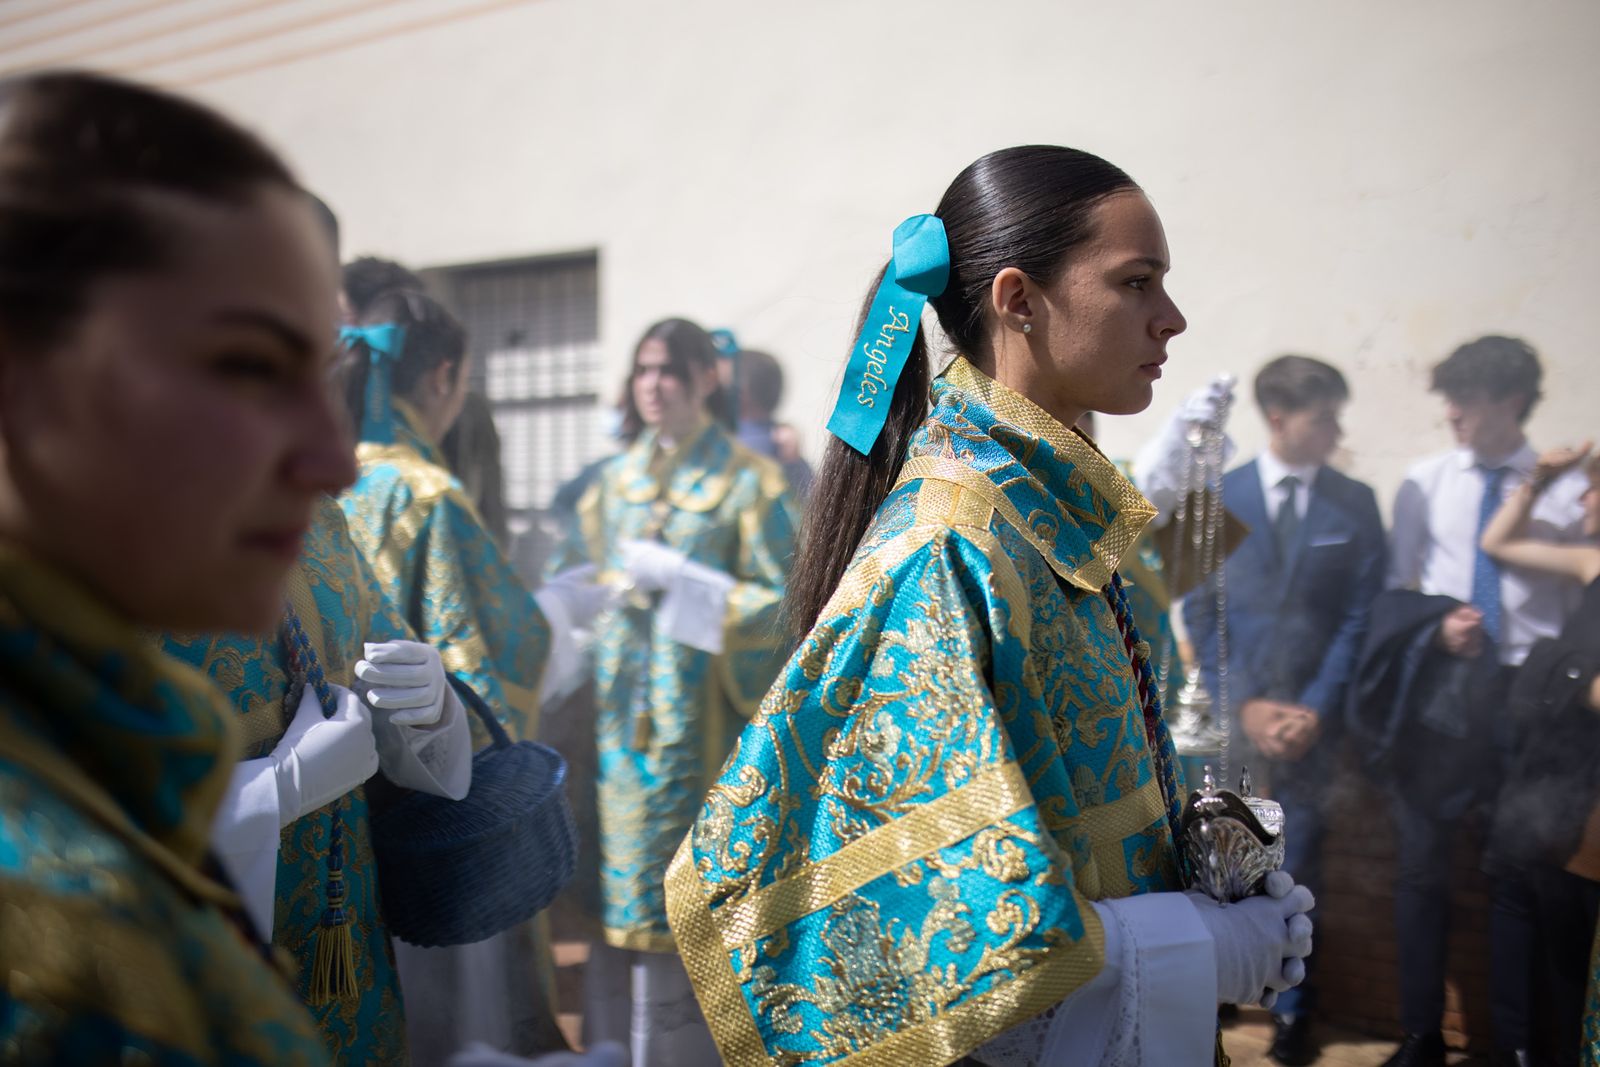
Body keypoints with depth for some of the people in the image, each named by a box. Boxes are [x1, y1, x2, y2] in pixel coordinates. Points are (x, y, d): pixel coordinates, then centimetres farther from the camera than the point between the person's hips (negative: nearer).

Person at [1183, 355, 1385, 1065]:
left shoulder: (1355, 504, 3)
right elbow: (1199, 611, 0)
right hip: (1230, 708, 0)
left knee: (1296, 866, 7)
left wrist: (1317, 708, -9)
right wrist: (1244, 703, -8)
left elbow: (1360, 615, 0)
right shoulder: (1217, 497, 1)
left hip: (1311, 714, 0)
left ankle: (1291, 1005, 23)